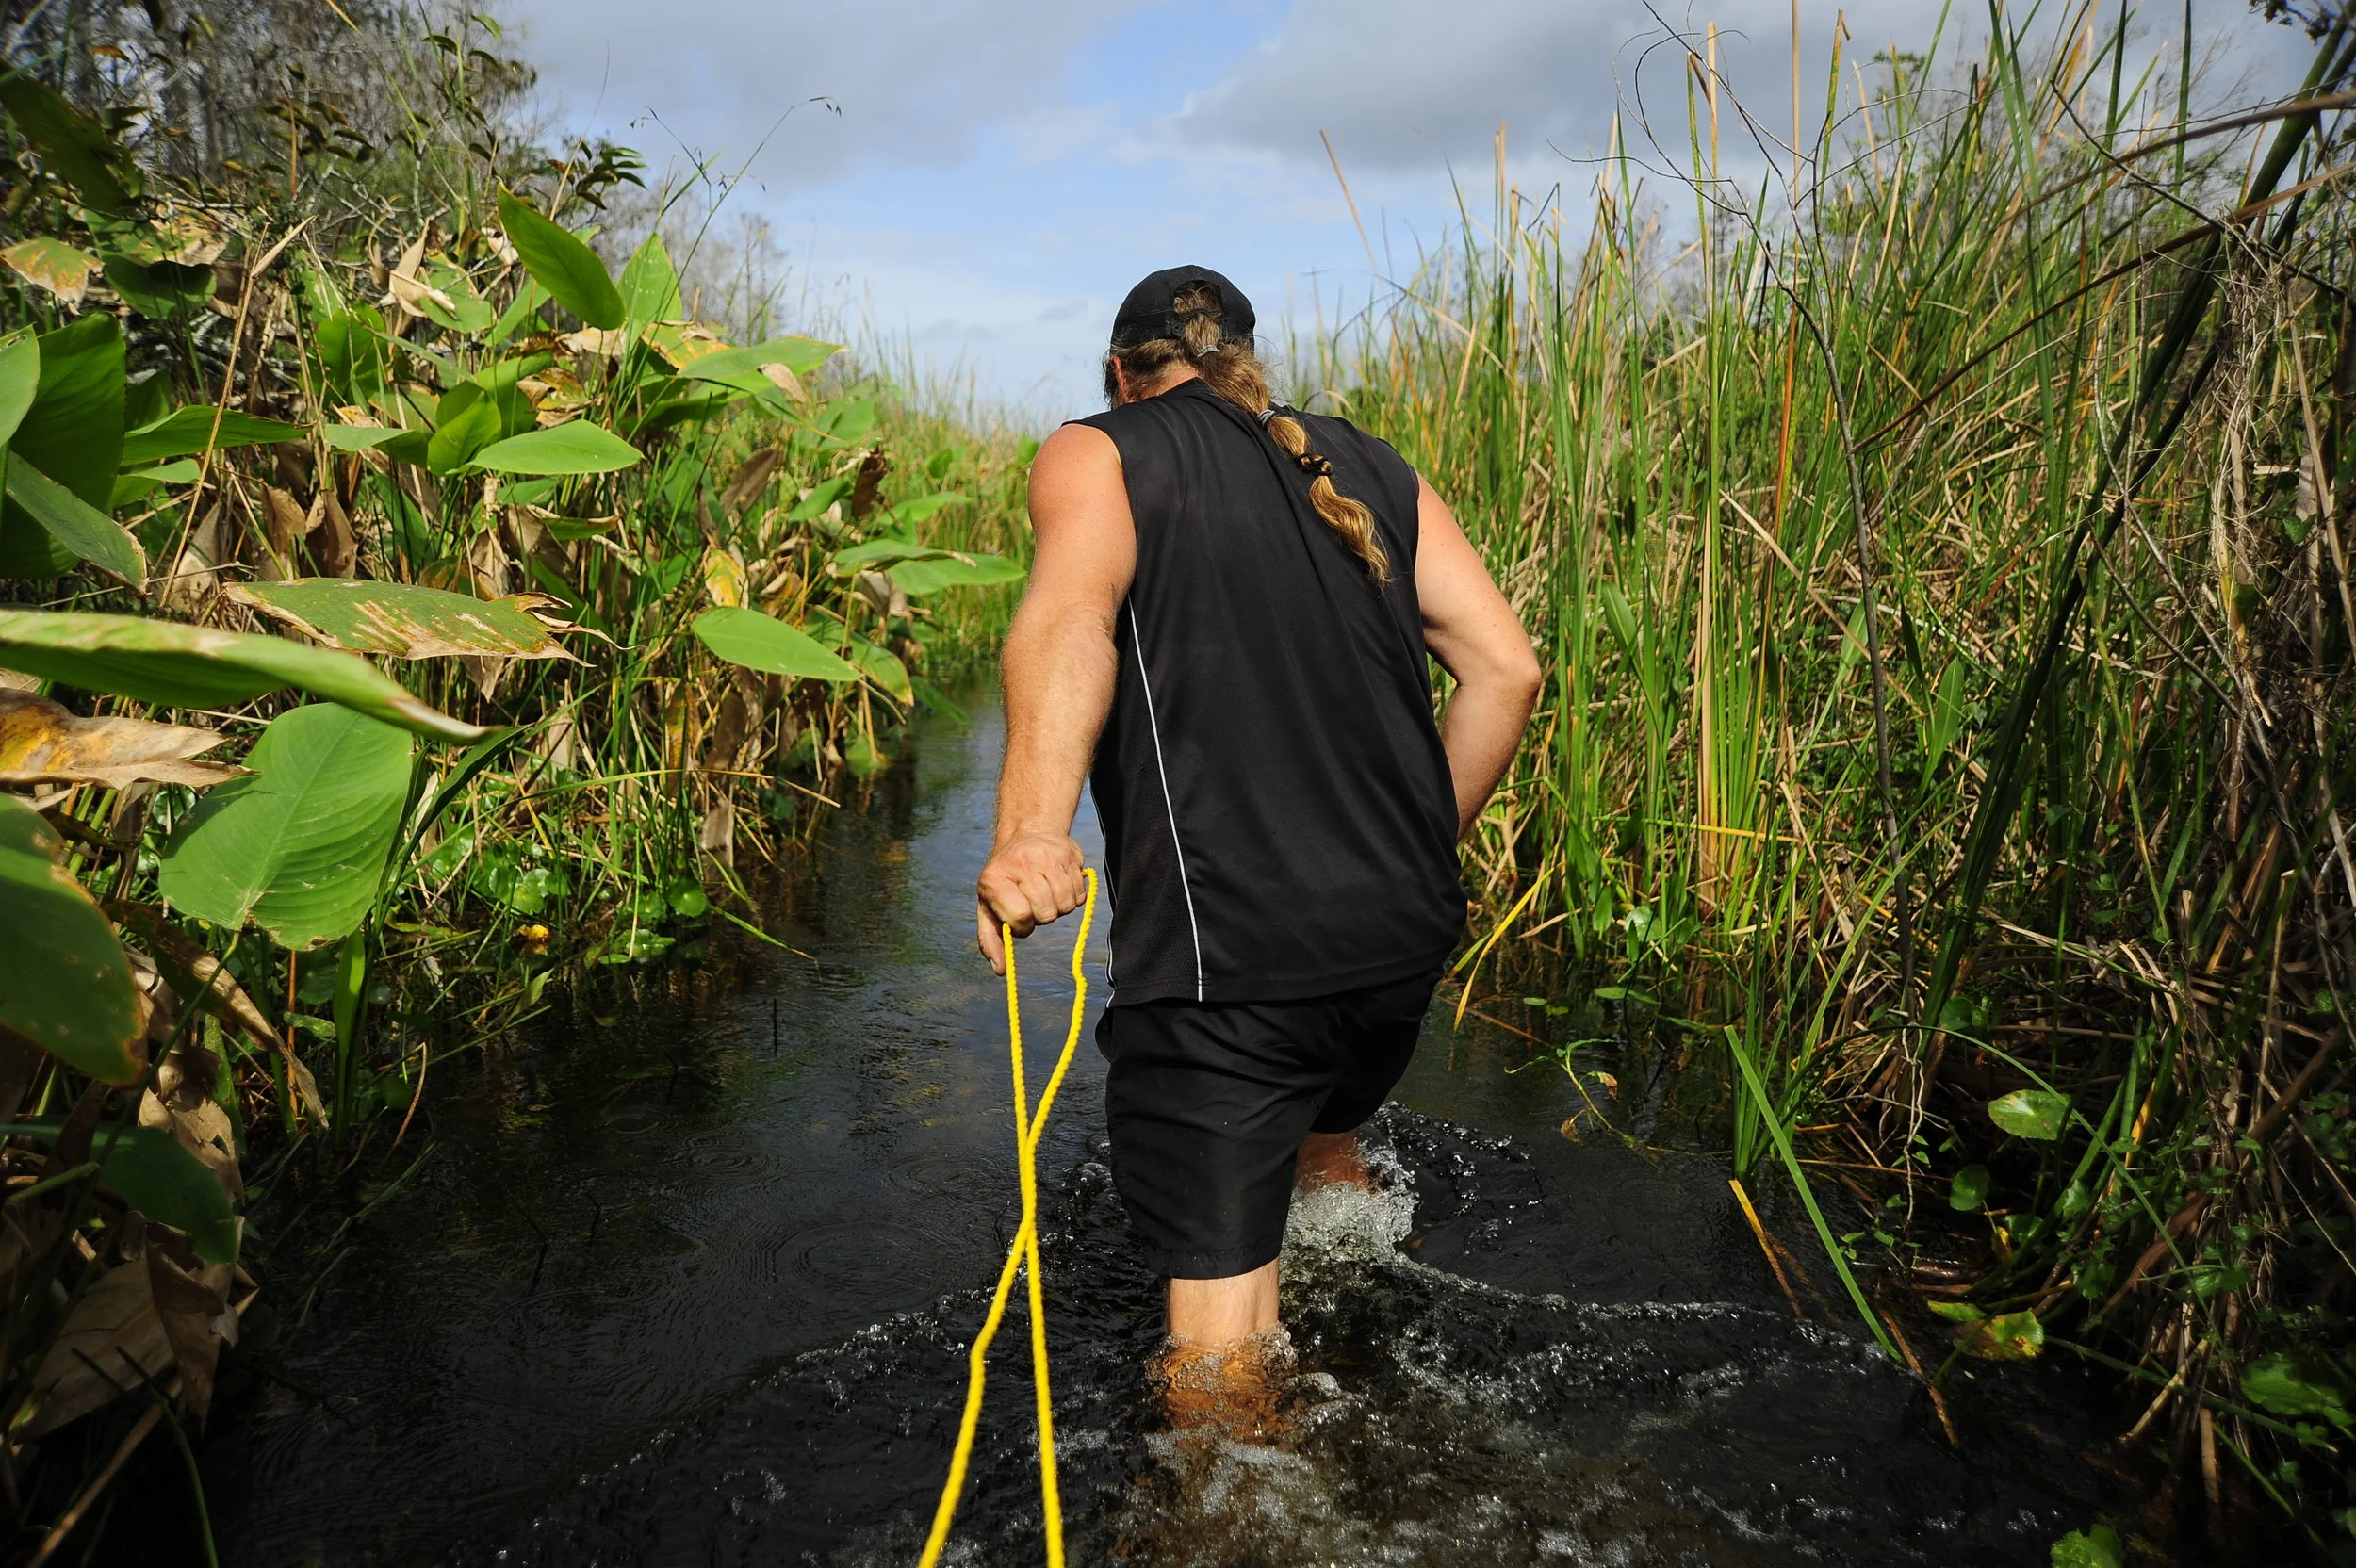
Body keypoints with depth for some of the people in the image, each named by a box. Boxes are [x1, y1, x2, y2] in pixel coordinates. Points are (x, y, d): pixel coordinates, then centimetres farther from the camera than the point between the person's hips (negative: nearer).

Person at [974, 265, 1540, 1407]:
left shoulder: (1096, 453, 5)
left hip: (1229, 947, -6)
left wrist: (1030, 830, -32)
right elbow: (1505, 668, 11)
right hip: (1407, 932, 7)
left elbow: (1070, 615, -19)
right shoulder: (1372, 469, 18)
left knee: (1220, 1332, 4)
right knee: (1322, 1141, 35)